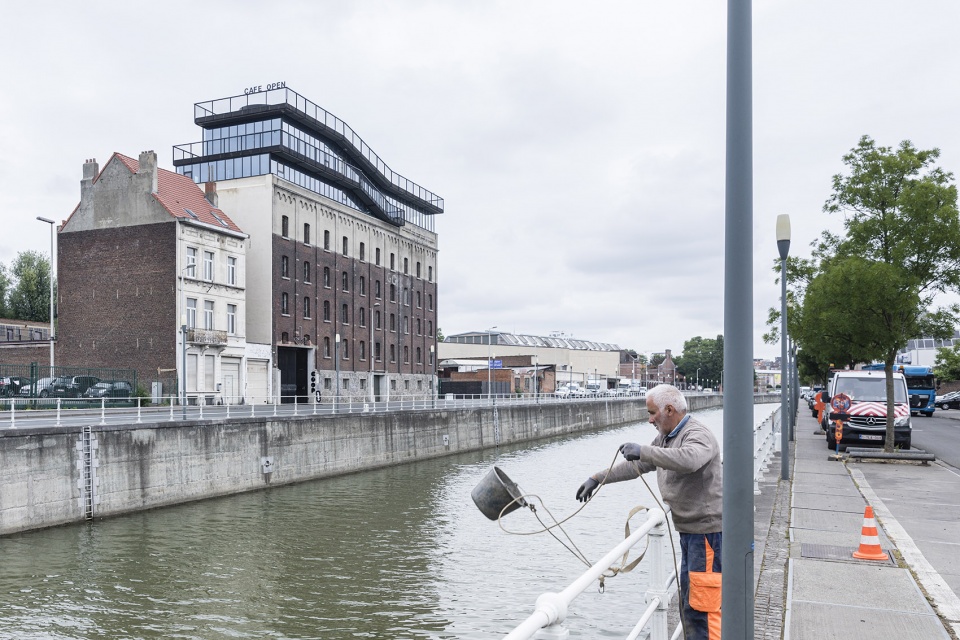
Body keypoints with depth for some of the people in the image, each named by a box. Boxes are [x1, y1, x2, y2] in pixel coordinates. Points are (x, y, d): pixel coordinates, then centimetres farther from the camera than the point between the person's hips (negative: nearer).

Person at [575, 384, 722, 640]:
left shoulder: (697, 435, -16)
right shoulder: (666, 437, 13)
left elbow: (689, 459, -40)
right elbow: (635, 465, 21)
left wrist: (643, 451, -39)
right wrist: (597, 478, 18)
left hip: (707, 530, -10)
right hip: (689, 530, 10)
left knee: (703, 608, -8)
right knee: (689, 607, 18)